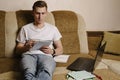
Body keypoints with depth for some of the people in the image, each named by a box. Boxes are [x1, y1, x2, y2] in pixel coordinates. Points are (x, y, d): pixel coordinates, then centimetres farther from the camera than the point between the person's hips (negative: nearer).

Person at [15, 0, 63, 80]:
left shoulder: (53, 28, 21)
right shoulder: (25, 28, 19)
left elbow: (60, 49, 20)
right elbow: (18, 49, 19)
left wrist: (52, 51, -3)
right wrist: (27, 47, -4)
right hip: (29, 55, 0)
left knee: (46, 72, -41)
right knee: (29, 73, -40)